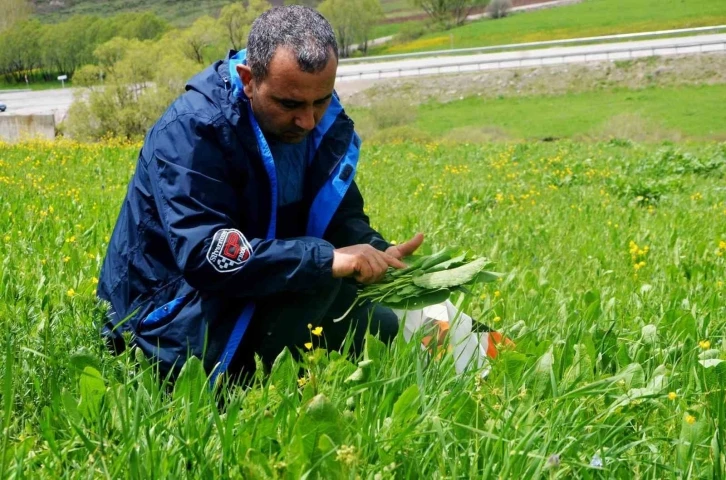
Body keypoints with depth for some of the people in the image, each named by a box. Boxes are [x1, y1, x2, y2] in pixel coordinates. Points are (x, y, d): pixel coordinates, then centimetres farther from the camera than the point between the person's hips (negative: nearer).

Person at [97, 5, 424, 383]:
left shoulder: (325, 124, -3)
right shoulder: (192, 131, -26)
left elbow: (342, 216, 4)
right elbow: (205, 256, -34)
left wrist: (377, 253, -19)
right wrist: (328, 259, -38)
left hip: (257, 300, 8)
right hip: (167, 321, -8)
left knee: (383, 327, 3)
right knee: (316, 276, -27)